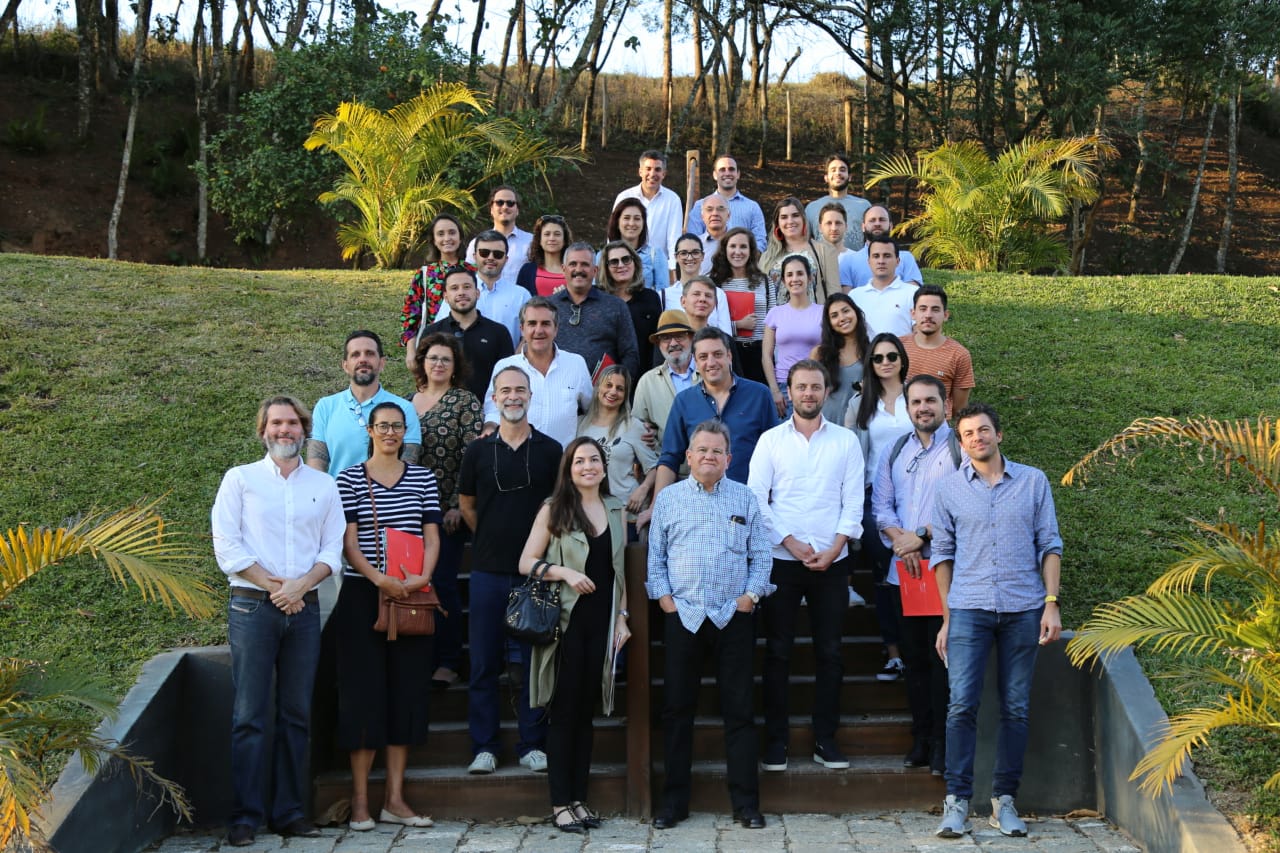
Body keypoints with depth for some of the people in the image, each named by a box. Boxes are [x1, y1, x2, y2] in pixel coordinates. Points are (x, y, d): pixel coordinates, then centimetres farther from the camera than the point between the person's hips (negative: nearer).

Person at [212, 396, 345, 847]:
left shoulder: (323, 486, 13)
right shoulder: (240, 479, 6)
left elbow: (333, 550, 7)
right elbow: (226, 544, -3)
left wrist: (301, 584, -10)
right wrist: (272, 586, -10)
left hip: (304, 607, 3)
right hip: (252, 607, -3)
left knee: (297, 714, 6)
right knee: (249, 716, -4)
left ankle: (290, 811, 12)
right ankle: (245, 816, 0)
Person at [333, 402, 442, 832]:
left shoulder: (423, 478, 10)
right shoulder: (349, 479, 2)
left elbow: (431, 535, 6)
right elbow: (348, 541, -5)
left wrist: (423, 576, -11)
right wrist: (378, 577, -19)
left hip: (411, 597, 3)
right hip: (362, 595, -3)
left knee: (407, 689, 4)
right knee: (363, 689, -2)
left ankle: (395, 799, 12)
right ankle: (360, 800, 5)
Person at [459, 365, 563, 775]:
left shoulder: (550, 449, 1)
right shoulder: (478, 450, 3)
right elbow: (466, 503, 14)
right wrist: (492, 537, 11)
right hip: (489, 569, 1)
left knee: (535, 660, 4)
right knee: (484, 662, 3)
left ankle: (532, 745, 13)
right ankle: (484, 747, 11)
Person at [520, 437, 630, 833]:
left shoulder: (615, 510, 10)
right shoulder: (554, 509, -1)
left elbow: (619, 569, 14)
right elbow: (526, 562, -4)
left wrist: (622, 617, 8)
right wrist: (564, 571, -18)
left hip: (601, 622, 4)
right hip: (566, 620, -3)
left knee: (587, 710, 8)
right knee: (563, 710, 0)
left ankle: (579, 798, 15)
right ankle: (560, 803, 6)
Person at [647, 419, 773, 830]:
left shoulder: (745, 498, 7)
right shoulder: (668, 498, 8)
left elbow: (760, 554, 7)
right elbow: (655, 555, 8)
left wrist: (751, 595, -4)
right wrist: (663, 597, -2)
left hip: (733, 617, 0)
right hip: (682, 616, 0)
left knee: (739, 711, 2)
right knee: (677, 710, 4)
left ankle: (746, 802, 8)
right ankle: (673, 800, 13)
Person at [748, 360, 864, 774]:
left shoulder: (846, 441, 6)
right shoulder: (770, 441, 3)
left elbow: (853, 502, 3)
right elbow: (756, 500, -2)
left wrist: (834, 549, -8)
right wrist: (793, 544, -9)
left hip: (832, 562, 1)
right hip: (782, 560, -1)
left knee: (829, 651, 5)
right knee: (778, 651, 2)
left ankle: (825, 739, 15)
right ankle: (775, 740, 10)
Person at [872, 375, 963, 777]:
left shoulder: (960, 448, -3)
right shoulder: (896, 451, 15)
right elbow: (881, 505, 12)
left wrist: (921, 537, -12)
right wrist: (900, 541, -5)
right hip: (903, 569, 5)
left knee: (942, 657, -5)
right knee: (914, 657, 10)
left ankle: (942, 743, 3)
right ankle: (921, 738, 18)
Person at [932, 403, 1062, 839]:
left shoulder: (1033, 481, 6)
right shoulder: (950, 488, 6)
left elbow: (1049, 545, 7)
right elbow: (943, 555, 9)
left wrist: (1051, 603, -2)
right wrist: (946, 619, 6)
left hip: (1023, 609, 1)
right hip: (968, 609, 0)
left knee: (1016, 708, 4)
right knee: (962, 704, -8)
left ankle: (1004, 800, 13)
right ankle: (957, 799, -2)